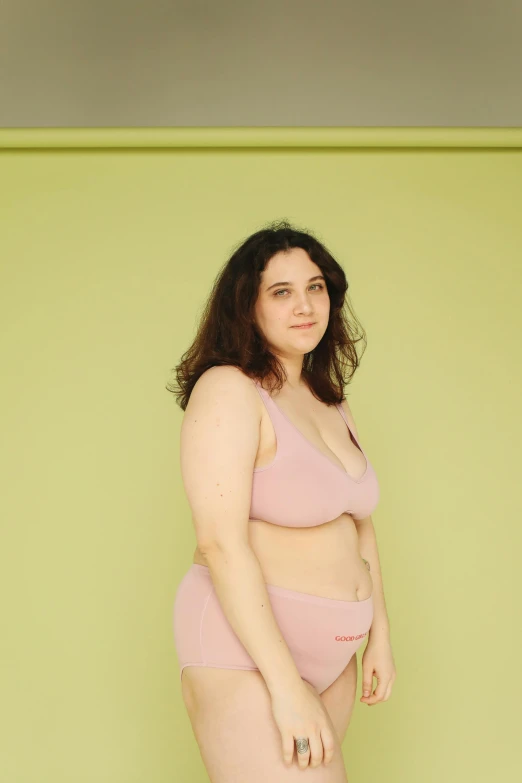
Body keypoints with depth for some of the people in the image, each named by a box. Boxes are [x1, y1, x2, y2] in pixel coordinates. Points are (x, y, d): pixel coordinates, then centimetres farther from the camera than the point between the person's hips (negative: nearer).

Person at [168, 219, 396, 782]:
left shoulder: (332, 403, 13)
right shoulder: (228, 390, -13)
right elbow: (220, 544, -21)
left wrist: (379, 633, 13)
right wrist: (286, 684, -23)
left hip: (331, 650, 8)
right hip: (246, 646, -8)